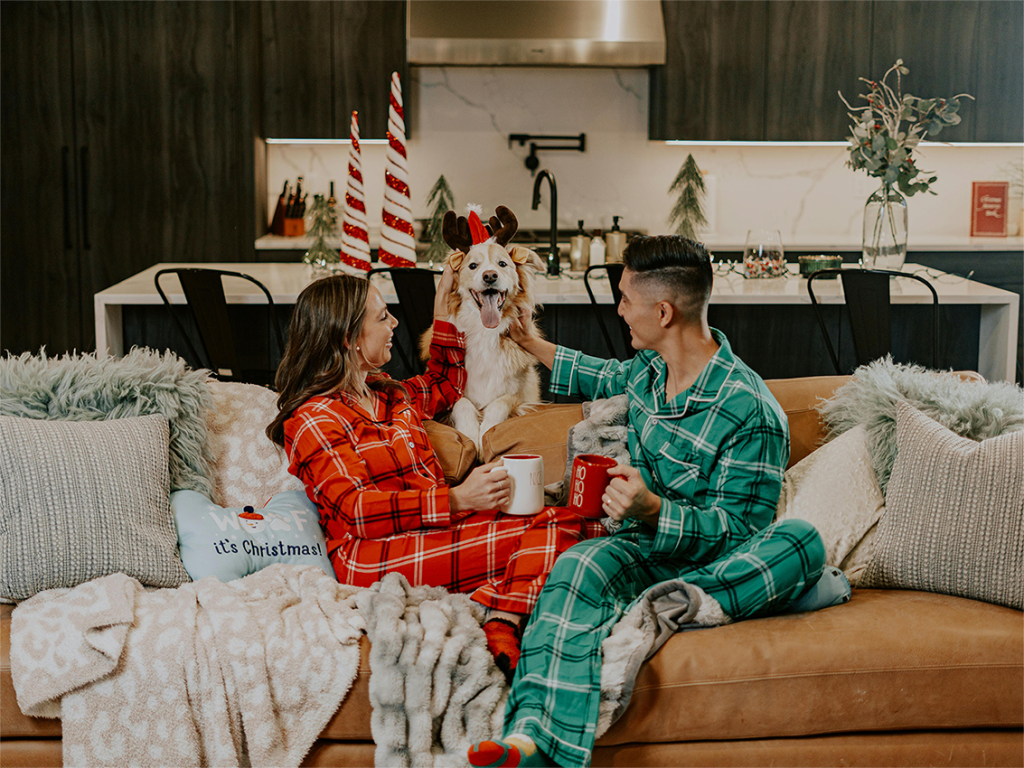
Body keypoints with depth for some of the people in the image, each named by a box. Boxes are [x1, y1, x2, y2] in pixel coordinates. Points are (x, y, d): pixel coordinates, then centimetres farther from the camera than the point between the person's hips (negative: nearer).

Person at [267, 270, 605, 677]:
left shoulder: (386, 393, 22)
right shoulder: (312, 420, -5)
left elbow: (443, 386, 42)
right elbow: (357, 510, -17)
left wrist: (443, 303, 35)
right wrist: (457, 499, -26)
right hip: (375, 556, -9)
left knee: (564, 522, -18)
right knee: (552, 532, -25)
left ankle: (500, 626, -39)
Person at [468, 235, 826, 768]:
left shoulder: (751, 414, -16)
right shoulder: (649, 368, 6)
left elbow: (737, 531, -16)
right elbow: (609, 377, 33)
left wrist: (652, 510, -32)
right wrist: (530, 344, 38)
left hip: (714, 562, -4)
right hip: (647, 547, 4)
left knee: (801, 541, -33)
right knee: (580, 564, -31)